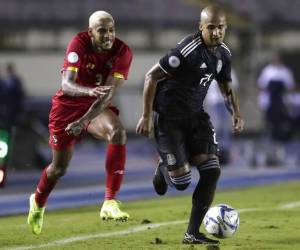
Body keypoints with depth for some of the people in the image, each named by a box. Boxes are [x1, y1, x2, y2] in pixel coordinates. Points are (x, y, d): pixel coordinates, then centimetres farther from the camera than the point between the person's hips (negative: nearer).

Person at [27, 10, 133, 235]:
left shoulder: (122, 52, -19)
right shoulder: (79, 44, -21)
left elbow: (109, 93, -24)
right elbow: (67, 85, -29)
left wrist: (84, 121, -34)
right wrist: (90, 91, -51)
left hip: (97, 107, 1)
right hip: (68, 105, -1)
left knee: (118, 132, -33)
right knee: (59, 168, 9)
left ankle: (110, 204, -33)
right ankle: (38, 203, 45)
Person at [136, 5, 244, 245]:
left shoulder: (223, 53, 0)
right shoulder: (187, 51, -24)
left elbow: (226, 87, 17)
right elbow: (151, 77, -19)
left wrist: (236, 113, -1)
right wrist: (146, 116, -18)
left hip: (195, 116, 7)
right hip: (168, 117, -7)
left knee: (211, 170, -9)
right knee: (181, 181, -8)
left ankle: (192, 233, 0)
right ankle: (164, 168, 33)